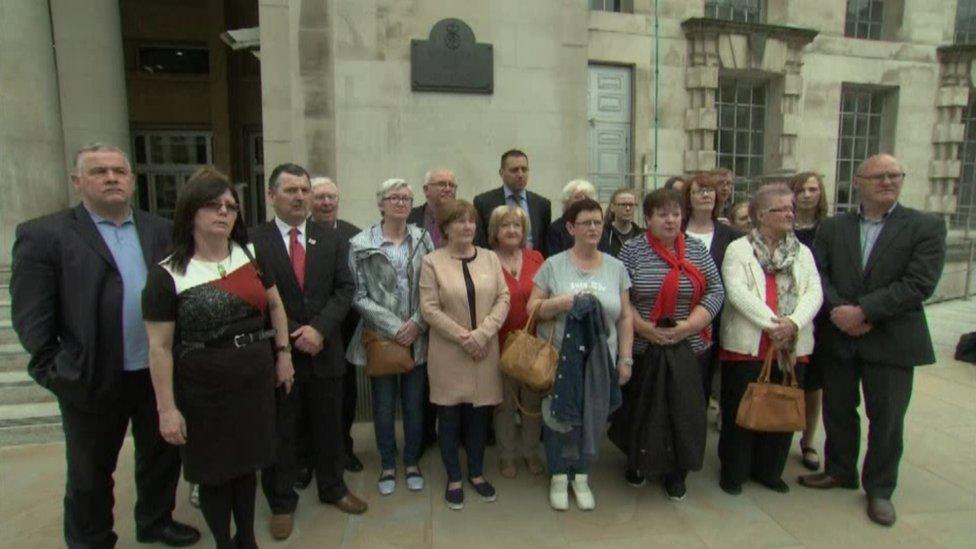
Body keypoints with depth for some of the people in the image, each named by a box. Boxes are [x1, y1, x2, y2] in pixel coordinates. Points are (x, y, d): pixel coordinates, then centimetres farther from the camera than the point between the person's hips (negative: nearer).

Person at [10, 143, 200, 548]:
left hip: (159, 372, 4)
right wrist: (54, 371, -9)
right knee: (90, 472, 16)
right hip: (93, 379, -3)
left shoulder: (160, 230, 4)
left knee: (162, 454, 20)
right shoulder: (43, 235, -7)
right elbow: (31, 316, -8)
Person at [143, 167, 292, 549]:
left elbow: (275, 306, 12)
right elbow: (160, 348, -9)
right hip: (205, 390, -4)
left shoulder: (251, 255, 2)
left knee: (247, 463, 19)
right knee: (214, 472, 13)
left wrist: (283, 354, 7)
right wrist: (167, 409, -10)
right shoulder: (167, 275, -11)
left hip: (256, 381, 4)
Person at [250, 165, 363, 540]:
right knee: (280, 432, 11)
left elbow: (344, 288, 0)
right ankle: (281, 502, 30)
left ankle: (333, 487, 38)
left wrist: (319, 328, -13)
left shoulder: (331, 239, 4)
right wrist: (291, 337, -14)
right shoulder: (253, 241, -7)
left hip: (325, 350, 3)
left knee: (328, 426, 17)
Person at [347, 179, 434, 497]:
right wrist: (393, 327, -12)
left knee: (415, 404, 12)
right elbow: (359, 295, -6)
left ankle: (412, 462, 31)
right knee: (384, 406, 10)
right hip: (380, 337, -1)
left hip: (417, 337, 2)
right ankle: (387, 464, 30)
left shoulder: (422, 239, 3)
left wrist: (417, 323, -10)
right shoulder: (361, 244, -3)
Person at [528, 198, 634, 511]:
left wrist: (625, 359, 2)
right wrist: (565, 302, -20)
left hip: (600, 361, 2)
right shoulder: (553, 265, -2)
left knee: (593, 419, 10)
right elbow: (533, 307, -4)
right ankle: (559, 477, 30)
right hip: (559, 359, -2)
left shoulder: (615, 267, 5)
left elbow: (625, 317, 5)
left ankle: (581, 477, 33)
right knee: (559, 417, 8)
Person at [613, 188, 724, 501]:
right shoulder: (632, 250, -2)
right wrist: (643, 328, -15)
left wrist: (687, 326, -12)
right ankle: (636, 462, 31)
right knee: (640, 409, 8)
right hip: (642, 348, -2)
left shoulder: (697, 249, 5)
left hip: (690, 349, 2)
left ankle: (677, 472, 26)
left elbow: (716, 292, 1)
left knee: (684, 411, 7)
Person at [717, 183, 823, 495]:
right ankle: (733, 472, 21)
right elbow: (737, 292, -14)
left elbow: (814, 292, 0)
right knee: (741, 411, 5)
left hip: (792, 347, 5)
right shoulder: (738, 249, -1)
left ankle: (769, 471, 30)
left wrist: (793, 322, -17)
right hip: (746, 345, -4)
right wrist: (771, 324, -21)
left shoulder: (802, 253, 13)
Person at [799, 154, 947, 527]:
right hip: (839, 337, 3)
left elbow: (919, 283, -14)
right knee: (837, 410, 15)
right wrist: (838, 310, -19)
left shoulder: (927, 227, -4)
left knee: (886, 419, 8)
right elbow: (816, 273, -4)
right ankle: (840, 471, 36)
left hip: (891, 340, -2)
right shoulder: (832, 227, 5)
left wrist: (863, 310, -19)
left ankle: (880, 489, 28)